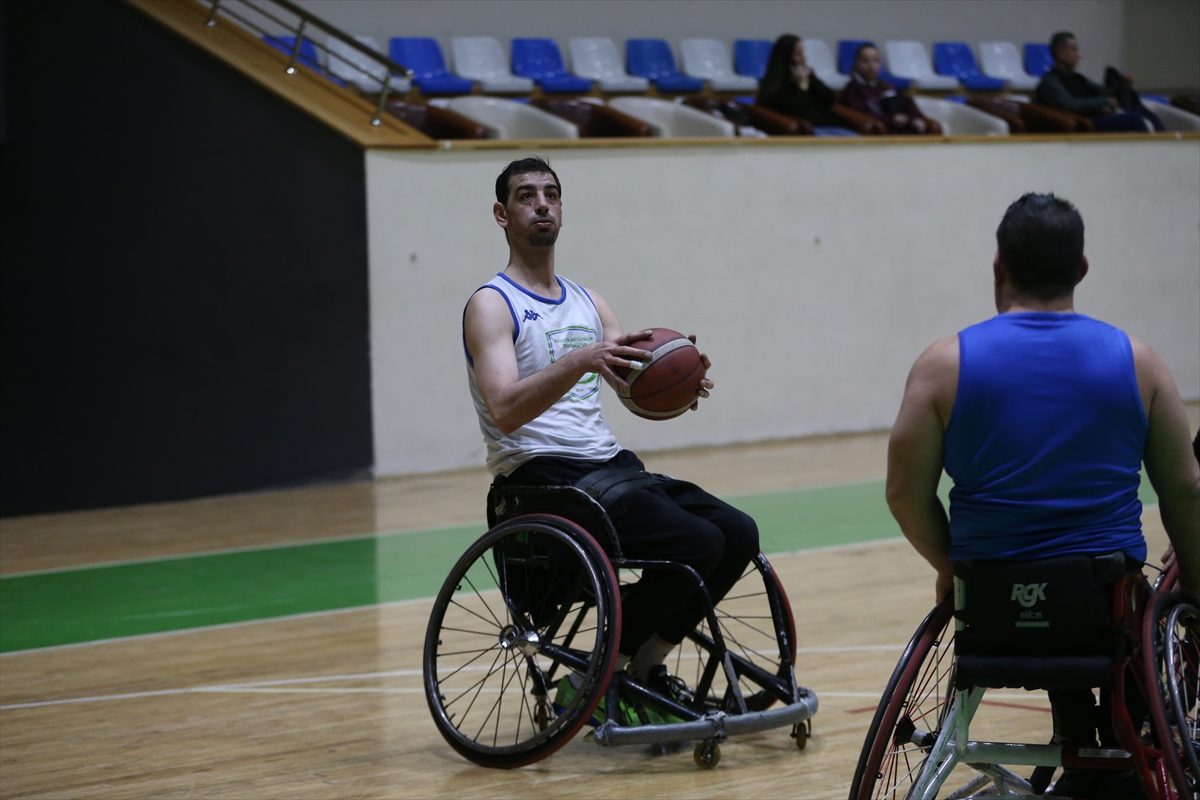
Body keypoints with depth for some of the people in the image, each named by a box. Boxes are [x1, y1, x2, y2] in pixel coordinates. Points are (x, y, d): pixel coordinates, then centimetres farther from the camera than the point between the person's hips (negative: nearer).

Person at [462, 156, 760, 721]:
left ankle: (644, 669, 5)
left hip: (611, 464, 8)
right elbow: (505, 411, -20)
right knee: (695, 543, -24)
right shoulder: (492, 305, -4)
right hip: (544, 478, -8)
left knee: (738, 534, -9)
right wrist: (580, 362, -35)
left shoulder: (588, 304, 19)